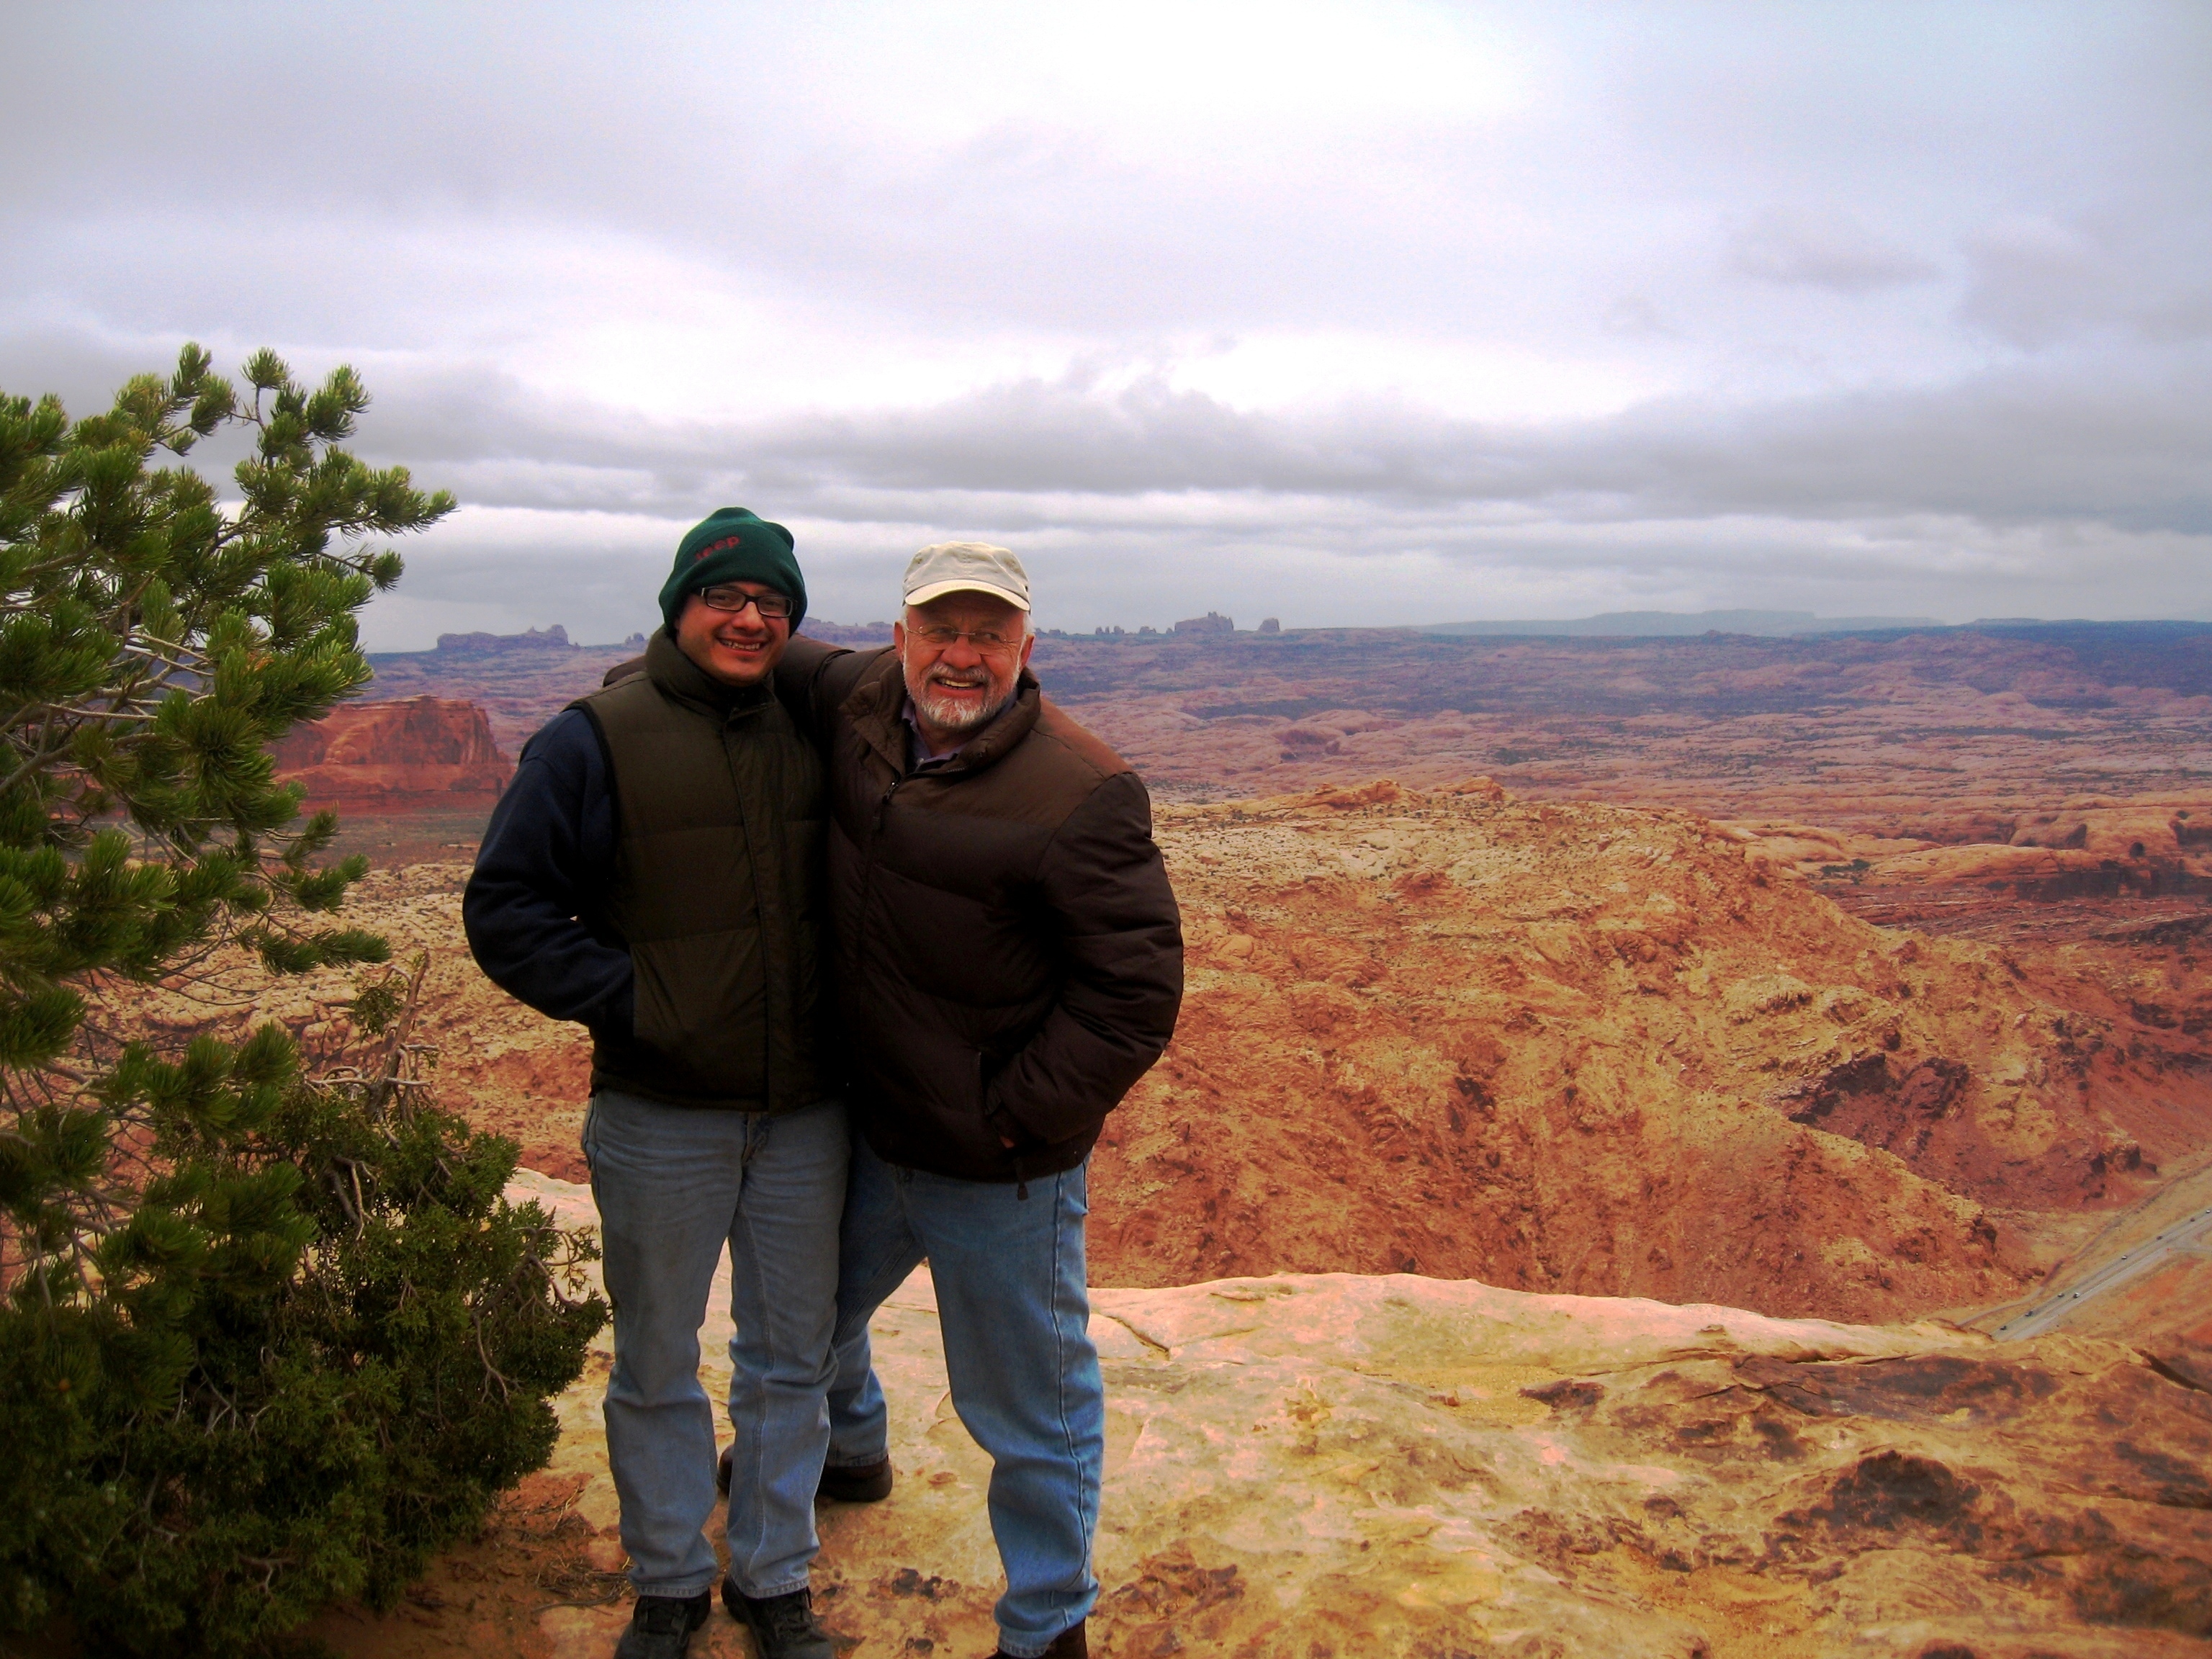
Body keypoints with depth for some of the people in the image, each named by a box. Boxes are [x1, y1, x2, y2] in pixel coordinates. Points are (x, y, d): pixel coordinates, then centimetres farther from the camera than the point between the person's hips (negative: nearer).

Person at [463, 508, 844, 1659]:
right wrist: (628, 1001, -17)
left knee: (792, 1357, 15)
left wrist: (852, 1017, 1)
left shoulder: (813, 736, 4)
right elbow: (504, 909, -8)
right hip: (661, 1118, -3)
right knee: (655, 1365, 13)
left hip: (806, 1111, 3)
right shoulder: (596, 741, -8)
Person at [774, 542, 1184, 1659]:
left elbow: (1135, 991, -23)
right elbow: (780, 663, 20)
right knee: (812, 1313, 32)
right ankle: (850, 1449, 65)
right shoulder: (862, 701, -4)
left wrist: (1015, 1118, -20)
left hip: (1000, 1172, -7)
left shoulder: (1080, 795, -24)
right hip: (866, 1130, 7)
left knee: (1029, 1412, 11)